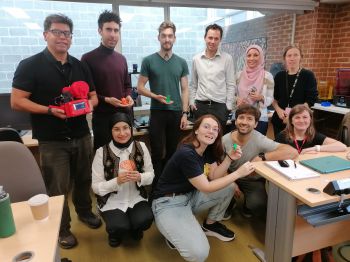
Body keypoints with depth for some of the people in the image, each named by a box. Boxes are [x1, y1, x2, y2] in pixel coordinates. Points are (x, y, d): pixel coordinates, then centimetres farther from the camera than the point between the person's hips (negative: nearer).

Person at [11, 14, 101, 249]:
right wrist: (50, 110, -23)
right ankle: (62, 229, 28)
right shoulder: (30, 65, -7)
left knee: (84, 179, 18)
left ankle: (85, 212, 43)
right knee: (58, 189, 6)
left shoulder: (80, 66, 8)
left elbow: (93, 96, 13)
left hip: (82, 136, 5)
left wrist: (89, 104, -10)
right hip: (52, 141, -4)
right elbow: (17, 101, -10)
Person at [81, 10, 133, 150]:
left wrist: (129, 96, -3)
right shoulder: (88, 58, -6)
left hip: (125, 115, 5)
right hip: (102, 117, -5)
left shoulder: (122, 59, 12)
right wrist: (106, 100, -20)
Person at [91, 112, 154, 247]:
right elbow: (96, 187, -9)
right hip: (111, 201, -2)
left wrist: (140, 177, -21)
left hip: (136, 197, 2)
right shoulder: (102, 152, -14)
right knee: (119, 227, -25)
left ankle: (133, 229, 15)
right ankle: (115, 233, 15)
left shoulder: (141, 147, -6)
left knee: (145, 220, -23)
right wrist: (117, 181, -27)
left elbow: (151, 175, 2)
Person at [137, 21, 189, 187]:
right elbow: (140, 88, -1)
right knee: (157, 152, 3)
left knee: (173, 151, 11)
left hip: (176, 112, 3)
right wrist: (156, 97, -18)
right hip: (157, 112, -2)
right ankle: (157, 184, 19)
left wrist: (185, 113, -1)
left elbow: (185, 89, 6)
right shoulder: (149, 61, -1)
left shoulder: (181, 62, 6)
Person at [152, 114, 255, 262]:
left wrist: (229, 158, -13)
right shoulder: (186, 154, -27)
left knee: (229, 188, -4)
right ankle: (174, 232, 6)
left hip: (190, 197, 9)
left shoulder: (208, 149, 1)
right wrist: (238, 173, -22)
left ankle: (210, 225, 17)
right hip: (168, 204, -9)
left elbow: (214, 177, 0)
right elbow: (206, 188, -23)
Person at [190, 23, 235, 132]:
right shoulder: (196, 59, 7)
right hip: (200, 105, 3)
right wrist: (191, 101, 6)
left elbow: (231, 85, -1)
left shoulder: (227, 59, -2)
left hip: (219, 106, -2)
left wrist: (228, 106, -5)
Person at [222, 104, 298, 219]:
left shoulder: (260, 140, -25)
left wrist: (262, 157, -36)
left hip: (253, 180, -2)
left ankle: (248, 206, 12)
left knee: (257, 204, -28)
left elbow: (293, 152, -36)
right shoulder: (225, 140, -16)